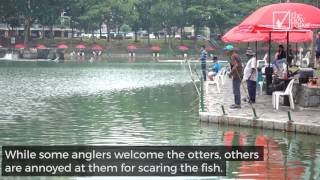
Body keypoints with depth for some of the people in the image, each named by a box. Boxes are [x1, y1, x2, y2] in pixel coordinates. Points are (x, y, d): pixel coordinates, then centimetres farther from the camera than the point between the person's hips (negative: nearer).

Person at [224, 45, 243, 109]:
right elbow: (240, 65, 21)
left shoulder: (233, 56, -15)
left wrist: (231, 73, -22)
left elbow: (236, 65, -28)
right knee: (236, 90, 16)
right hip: (239, 75, 10)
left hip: (236, 76, -10)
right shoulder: (236, 55, 15)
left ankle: (237, 104, -4)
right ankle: (237, 103, 22)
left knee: (236, 90, -6)